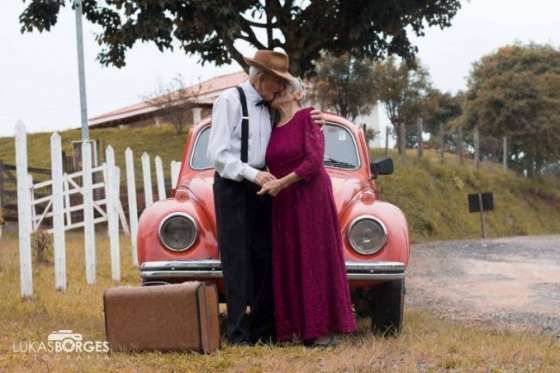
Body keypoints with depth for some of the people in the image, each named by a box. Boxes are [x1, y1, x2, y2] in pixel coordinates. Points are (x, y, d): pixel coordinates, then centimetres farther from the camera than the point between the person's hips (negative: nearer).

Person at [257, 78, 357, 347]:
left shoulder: (308, 117, -6)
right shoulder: (274, 129, 13)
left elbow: (314, 160, -15)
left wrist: (281, 183, -16)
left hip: (311, 200, -6)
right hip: (283, 205, 6)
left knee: (316, 260, -4)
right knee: (290, 264, 4)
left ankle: (325, 329, 0)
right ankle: (299, 326, 9)